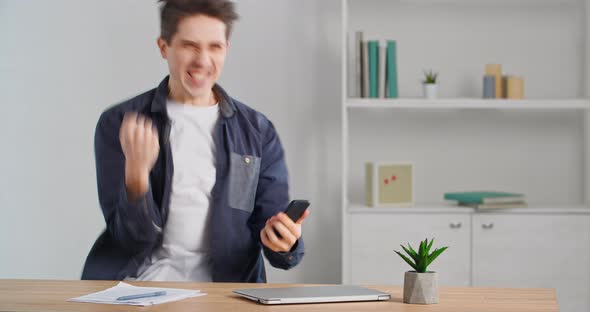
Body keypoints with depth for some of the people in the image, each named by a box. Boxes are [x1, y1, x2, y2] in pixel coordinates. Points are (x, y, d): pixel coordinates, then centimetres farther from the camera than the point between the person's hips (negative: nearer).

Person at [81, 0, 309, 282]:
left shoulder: (258, 132, 8)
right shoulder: (118, 124, 2)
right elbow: (133, 238, -3)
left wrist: (283, 240, -17)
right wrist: (136, 171, -21)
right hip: (138, 289, -2)